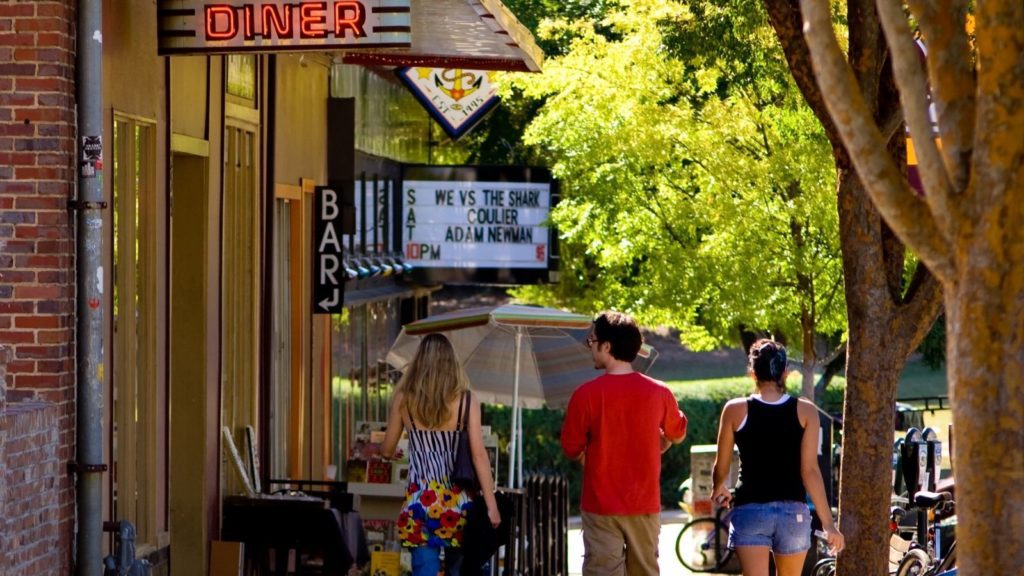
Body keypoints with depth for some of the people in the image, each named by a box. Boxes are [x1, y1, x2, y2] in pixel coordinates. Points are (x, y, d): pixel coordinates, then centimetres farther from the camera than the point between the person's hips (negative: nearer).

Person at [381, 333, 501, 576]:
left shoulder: (404, 398, 0)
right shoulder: (466, 399, -4)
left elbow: (387, 450, 12)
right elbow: (479, 455, -7)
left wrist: (375, 448, 37)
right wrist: (491, 505, -2)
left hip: (420, 500, 0)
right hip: (457, 500, 0)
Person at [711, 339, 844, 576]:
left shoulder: (735, 410, -3)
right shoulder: (805, 412, -2)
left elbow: (721, 468, 5)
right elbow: (810, 470, -6)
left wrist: (719, 490, 28)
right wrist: (828, 523, -2)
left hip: (750, 510, -2)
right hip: (793, 512, 2)